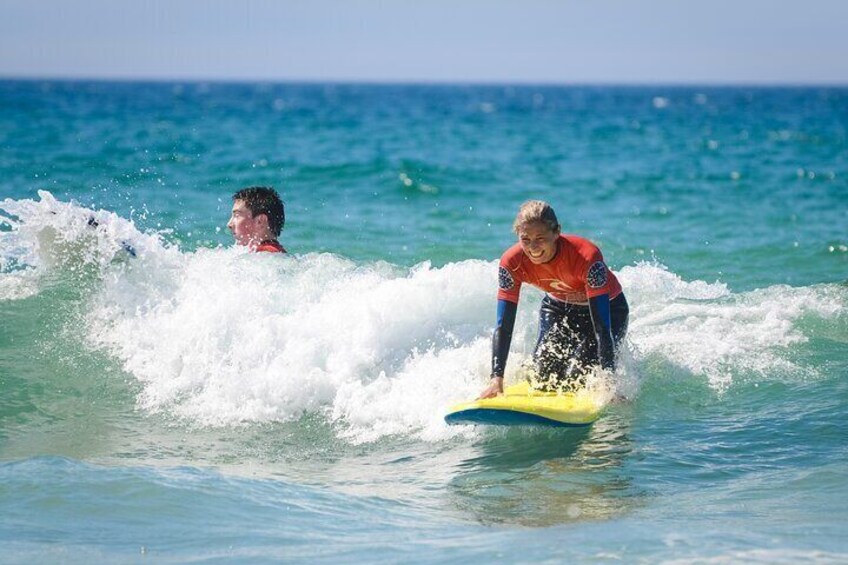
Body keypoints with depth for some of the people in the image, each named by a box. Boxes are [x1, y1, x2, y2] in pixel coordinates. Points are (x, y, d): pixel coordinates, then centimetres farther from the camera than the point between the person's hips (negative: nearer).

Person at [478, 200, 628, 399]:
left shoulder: (586, 256, -38)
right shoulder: (512, 263, -27)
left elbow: (602, 327, -38)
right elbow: (503, 327, -23)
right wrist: (497, 379, -32)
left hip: (608, 307, -4)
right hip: (558, 308, 4)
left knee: (576, 381, -19)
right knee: (543, 382, -9)